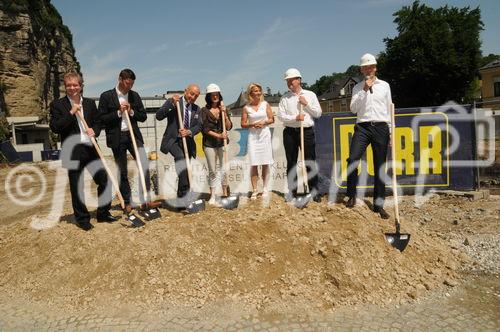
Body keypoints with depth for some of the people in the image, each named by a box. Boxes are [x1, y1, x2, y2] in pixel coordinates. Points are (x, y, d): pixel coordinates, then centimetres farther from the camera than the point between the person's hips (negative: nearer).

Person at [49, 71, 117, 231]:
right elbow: (54, 127, -10)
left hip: (91, 149, 4)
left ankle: (103, 214, 20)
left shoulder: (90, 103, 11)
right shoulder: (57, 105, -1)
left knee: (104, 180, 4)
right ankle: (82, 219, 19)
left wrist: (94, 130, -5)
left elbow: (98, 122, 17)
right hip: (72, 153, -3)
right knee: (76, 187, 5)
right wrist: (71, 113, -16)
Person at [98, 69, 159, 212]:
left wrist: (131, 111, -9)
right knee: (122, 172, 5)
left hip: (133, 135, 3)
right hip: (117, 138, -2)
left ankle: (145, 199, -3)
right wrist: (118, 112, -14)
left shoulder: (134, 95, 9)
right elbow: (102, 119, -5)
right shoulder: (106, 96, -1)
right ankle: (127, 203, 16)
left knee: (144, 165, -10)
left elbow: (143, 117, 8)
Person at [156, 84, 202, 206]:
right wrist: (171, 103, -23)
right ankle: (185, 192, -30)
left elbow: (199, 126, 5)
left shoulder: (196, 109, 13)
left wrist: (189, 132, -16)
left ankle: (181, 197, 22)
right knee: (181, 158, -31)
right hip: (173, 140, -5)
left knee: (185, 170, 8)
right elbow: (159, 116, -12)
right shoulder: (172, 102, -1)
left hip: (188, 142, 5)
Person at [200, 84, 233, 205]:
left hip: (222, 143, 2)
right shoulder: (204, 111, 0)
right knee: (212, 171, 4)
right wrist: (218, 135, -15)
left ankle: (225, 195, 13)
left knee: (224, 170, 1)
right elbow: (205, 129, -6)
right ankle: (212, 197, 14)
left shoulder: (223, 109, 9)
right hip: (209, 144, -2)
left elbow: (229, 127, 2)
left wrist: (224, 114, -9)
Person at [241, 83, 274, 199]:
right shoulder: (246, 108, 3)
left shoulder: (265, 104, 5)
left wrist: (264, 122, -11)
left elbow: (272, 119, 7)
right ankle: (254, 191, 2)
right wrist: (253, 124, -12)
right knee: (254, 164, -4)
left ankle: (265, 189, 15)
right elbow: (243, 124, 5)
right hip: (253, 136, -1)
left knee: (265, 163, 4)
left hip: (265, 134, 1)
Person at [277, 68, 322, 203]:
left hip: (307, 131, -1)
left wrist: (306, 104, -7)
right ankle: (292, 192, 14)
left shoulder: (310, 95, 7)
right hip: (290, 132, 1)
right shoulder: (285, 97, 7)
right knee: (291, 163, 5)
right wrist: (295, 118, -15)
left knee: (310, 162, 0)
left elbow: (318, 113, 5)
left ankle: (314, 192, 8)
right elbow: (281, 116, -2)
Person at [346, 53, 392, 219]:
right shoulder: (358, 88, 12)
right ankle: (351, 196, -7)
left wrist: (391, 131, 8)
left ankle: (379, 204, 6)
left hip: (381, 127, 1)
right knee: (352, 159, -21)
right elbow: (353, 109, -1)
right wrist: (364, 91, -9)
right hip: (362, 127, 0)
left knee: (380, 167, 0)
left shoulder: (384, 85, 14)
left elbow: (389, 109, 13)